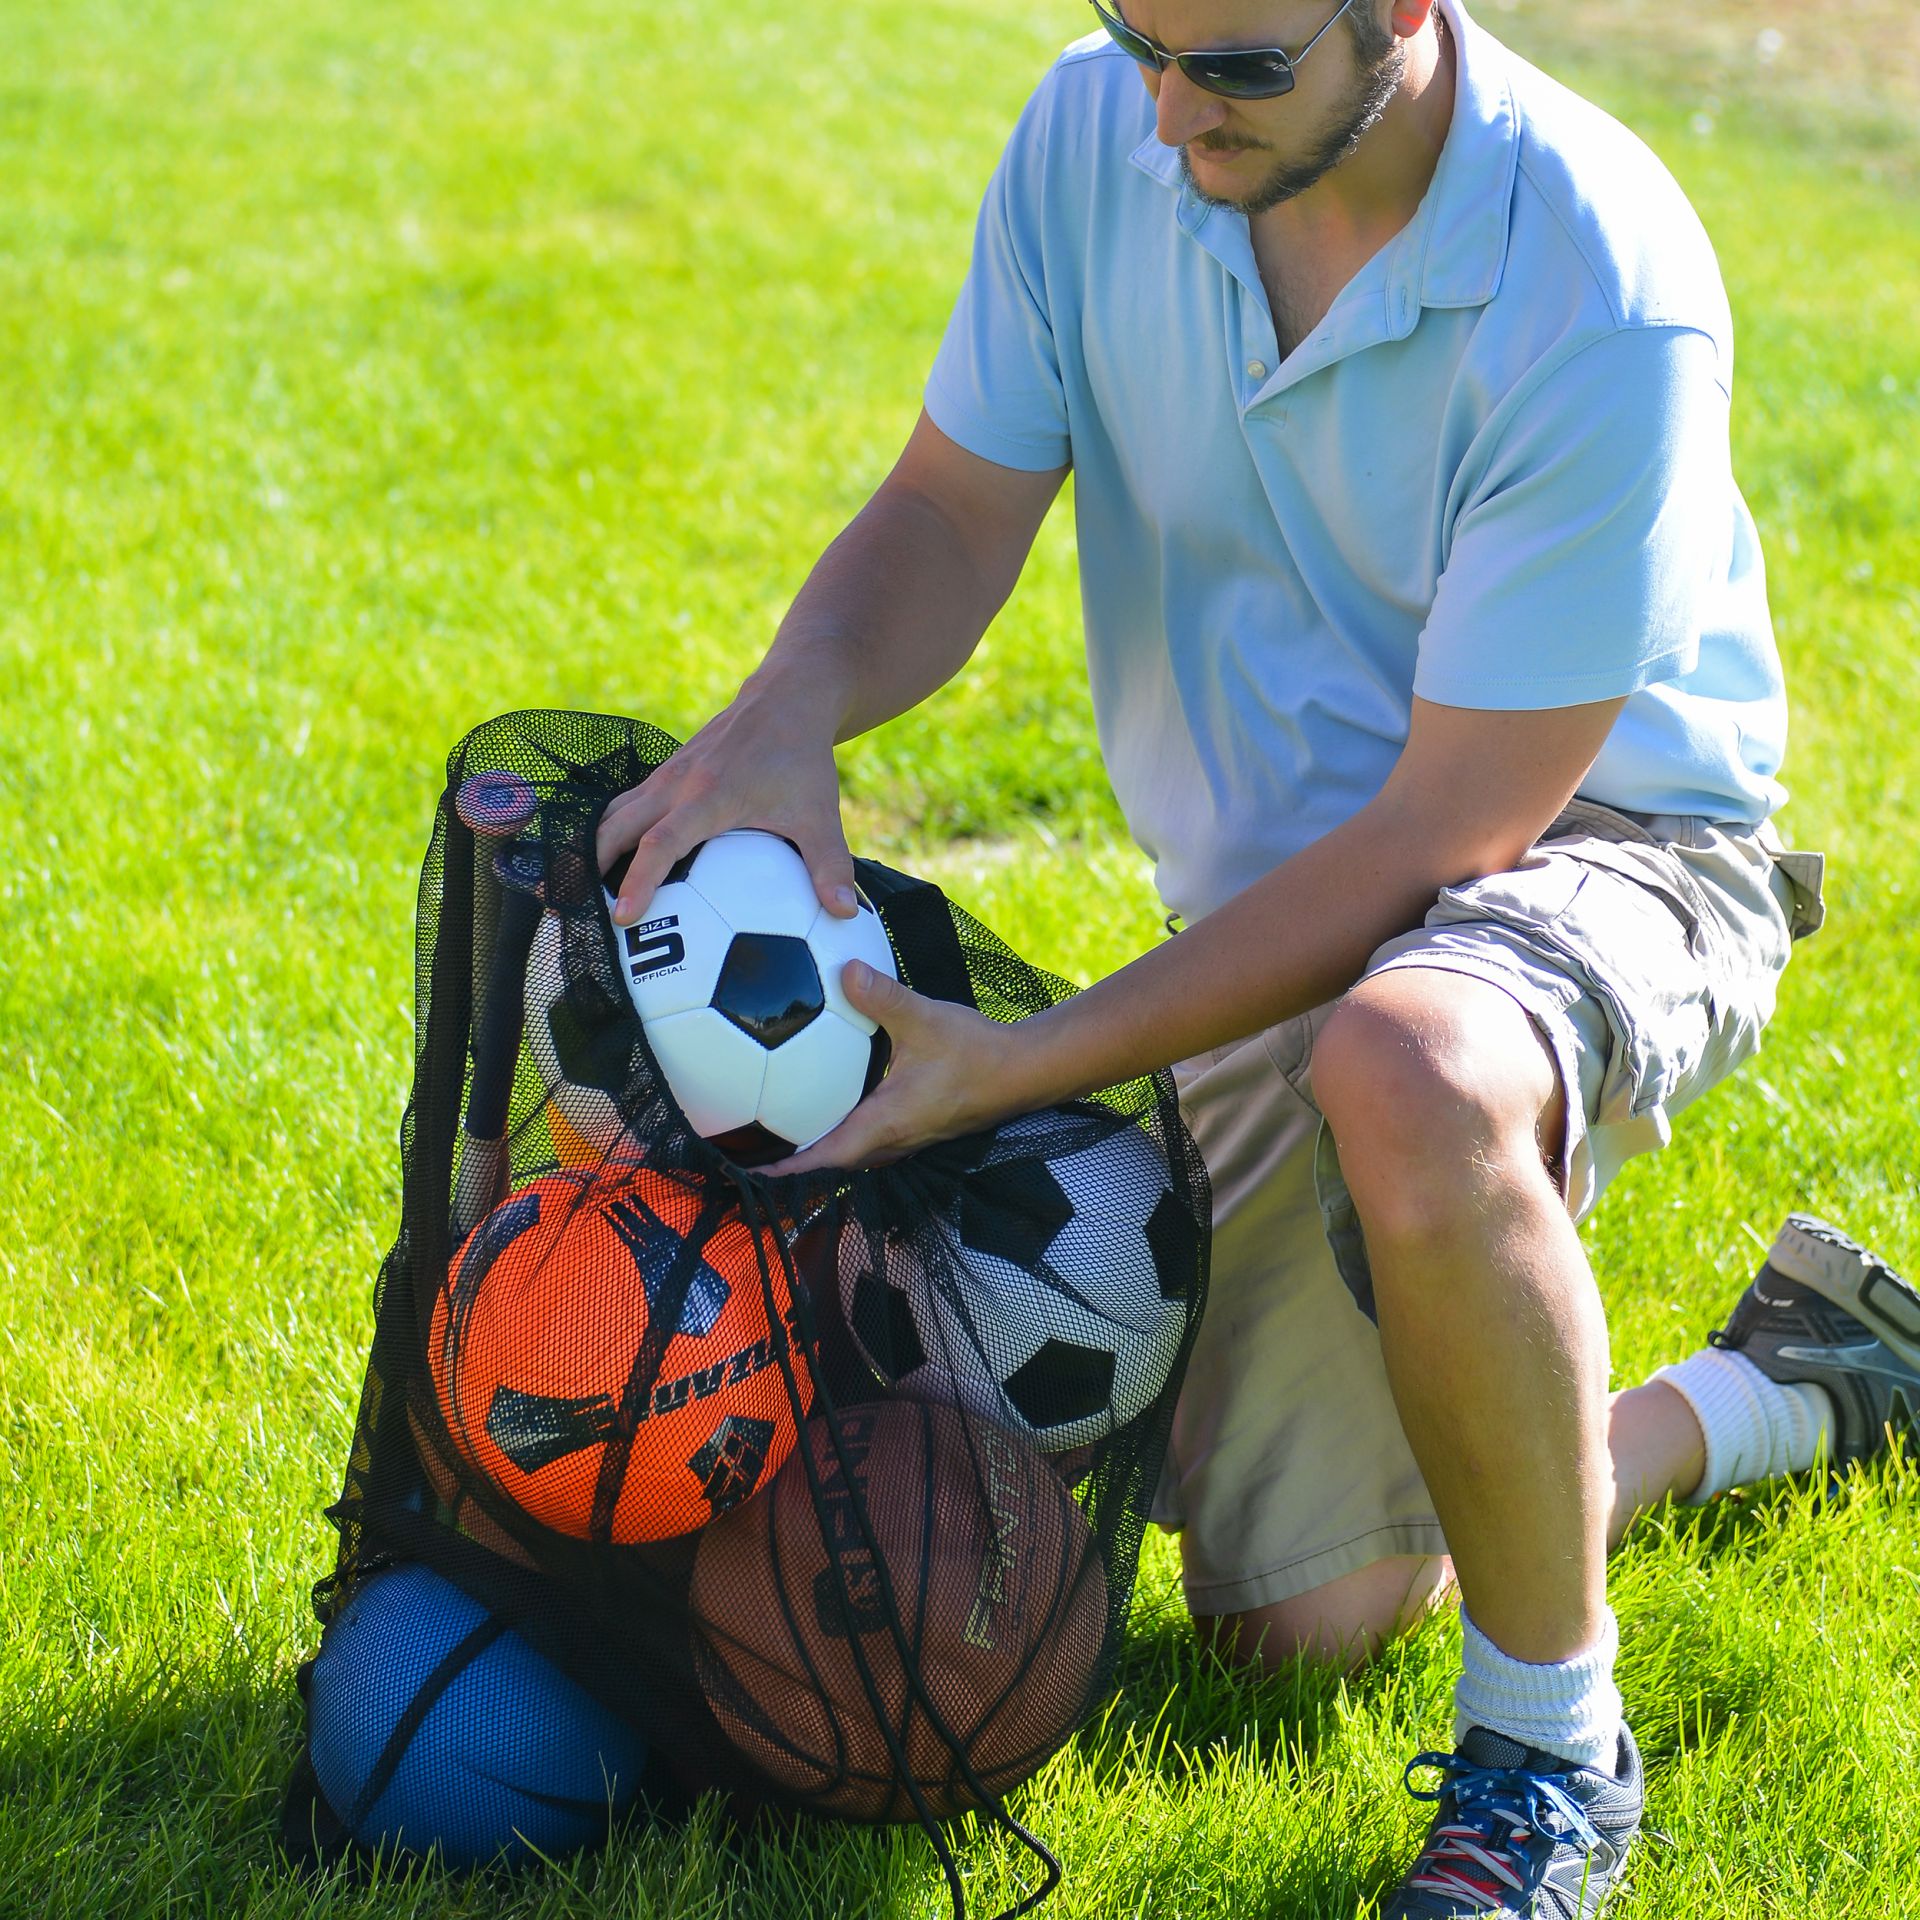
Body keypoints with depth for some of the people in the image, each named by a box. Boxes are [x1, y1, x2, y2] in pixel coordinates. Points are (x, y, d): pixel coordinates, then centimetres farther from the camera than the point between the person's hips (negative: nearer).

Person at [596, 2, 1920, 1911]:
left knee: (1403, 1076, -44)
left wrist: (1025, 1065, -32)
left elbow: (1449, 830, -28)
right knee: (1299, 1618, 8)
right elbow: (949, 515, -3)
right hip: (1284, 923, 6)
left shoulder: (1605, 299, -30)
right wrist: (789, 709, -27)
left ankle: (1549, 1750, -21)